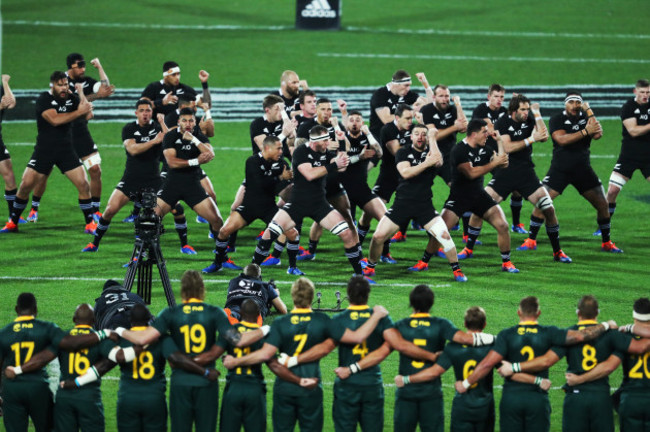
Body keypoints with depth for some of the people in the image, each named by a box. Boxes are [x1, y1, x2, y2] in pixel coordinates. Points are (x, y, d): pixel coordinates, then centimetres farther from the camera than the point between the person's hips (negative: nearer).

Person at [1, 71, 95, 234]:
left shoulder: (72, 98, 4)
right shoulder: (44, 99, -9)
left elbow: (88, 115, -6)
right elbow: (54, 120, -23)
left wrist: (81, 93, -7)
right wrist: (79, 112, -22)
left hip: (66, 151, 3)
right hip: (44, 151, -3)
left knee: (83, 184, -8)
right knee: (25, 185, -6)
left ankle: (90, 224, 5)